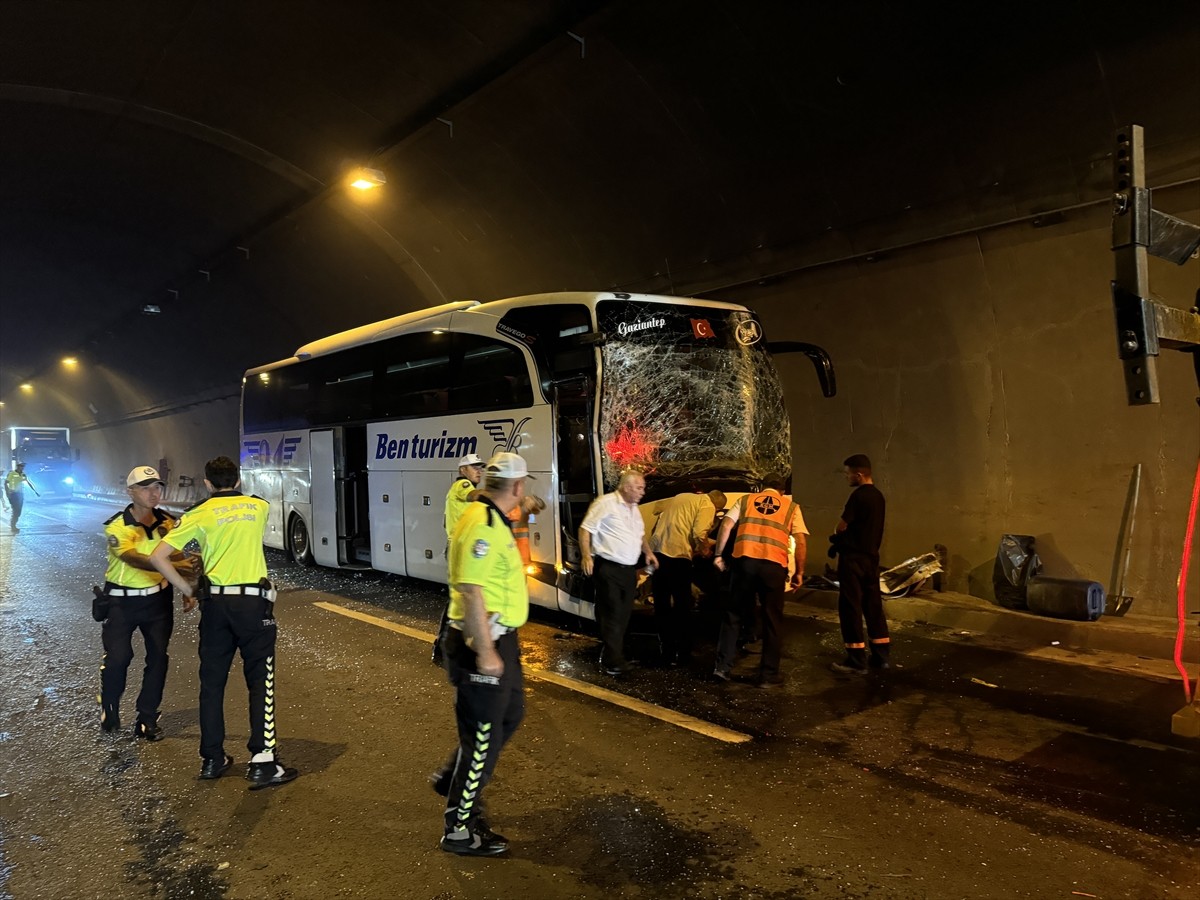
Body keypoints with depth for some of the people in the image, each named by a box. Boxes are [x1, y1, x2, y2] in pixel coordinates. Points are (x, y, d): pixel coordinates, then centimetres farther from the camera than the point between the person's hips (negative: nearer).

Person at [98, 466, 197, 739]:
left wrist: (188, 591, 2)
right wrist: (172, 566, -45)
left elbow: (179, 558, 12)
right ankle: (109, 708, 24)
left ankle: (147, 719, 16)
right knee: (117, 657, -5)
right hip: (122, 601, -3)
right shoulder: (117, 527, -14)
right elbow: (134, 559, -31)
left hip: (158, 599, 4)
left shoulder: (168, 523, 0)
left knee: (158, 657, 3)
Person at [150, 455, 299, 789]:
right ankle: (262, 762, -6)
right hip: (254, 601, -1)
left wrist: (186, 589, 5)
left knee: (212, 682, 13)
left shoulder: (199, 514, 3)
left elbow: (157, 557, -3)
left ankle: (212, 759, 21)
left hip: (215, 602, 1)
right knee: (260, 681, 1)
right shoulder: (259, 506, 7)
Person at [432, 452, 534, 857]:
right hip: (483, 644, -10)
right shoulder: (483, 525, -24)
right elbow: (471, 592, -28)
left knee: (510, 713, 24)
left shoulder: (493, 520, 9)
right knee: (482, 736, 2)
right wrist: (485, 653, -26)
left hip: (499, 639, 10)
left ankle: (454, 778, 39)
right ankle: (459, 830, 18)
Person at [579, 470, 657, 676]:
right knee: (612, 616, -7)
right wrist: (586, 556, -21)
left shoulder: (634, 509, 17)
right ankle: (611, 663, -1)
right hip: (609, 569, -8)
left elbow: (640, 534, 29)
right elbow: (586, 529, -12)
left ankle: (616, 657, 24)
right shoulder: (606, 503, -11)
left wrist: (648, 552, 13)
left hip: (629, 569, 9)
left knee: (623, 616, 12)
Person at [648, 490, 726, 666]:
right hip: (677, 554, -7)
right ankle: (682, 655, 14)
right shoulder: (707, 507, 1)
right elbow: (699, 535, -13)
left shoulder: (681, 497, 23)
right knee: (682, 607, 8)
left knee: (662, 605, 15)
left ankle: (666, 652, 22)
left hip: (656, 551, 7)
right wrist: (705, 550, 5)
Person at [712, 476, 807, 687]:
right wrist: (799, 572, 11)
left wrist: (718, 555, 11)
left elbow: (726, 525, 7)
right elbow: (801, 541, 7)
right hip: (774, 564, -1)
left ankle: (723, 666, 13)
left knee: (734, 614, 13)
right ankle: (768, 674, 15)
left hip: (745, 560, 1)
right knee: (772, 620, 10)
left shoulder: (745, 500, 19)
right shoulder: (791, 506, 17)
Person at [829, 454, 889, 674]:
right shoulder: (878, 495, 11)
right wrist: (843, 538, 11)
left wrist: (839, 537, 10)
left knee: (850, 607, -3)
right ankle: (881, 655, 19)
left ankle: (856, 660, -1)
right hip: (871, 556, 9)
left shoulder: (859, 495, -17)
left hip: (854, 557, -9)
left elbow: (841, 526, -12)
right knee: (873, 605, 13)